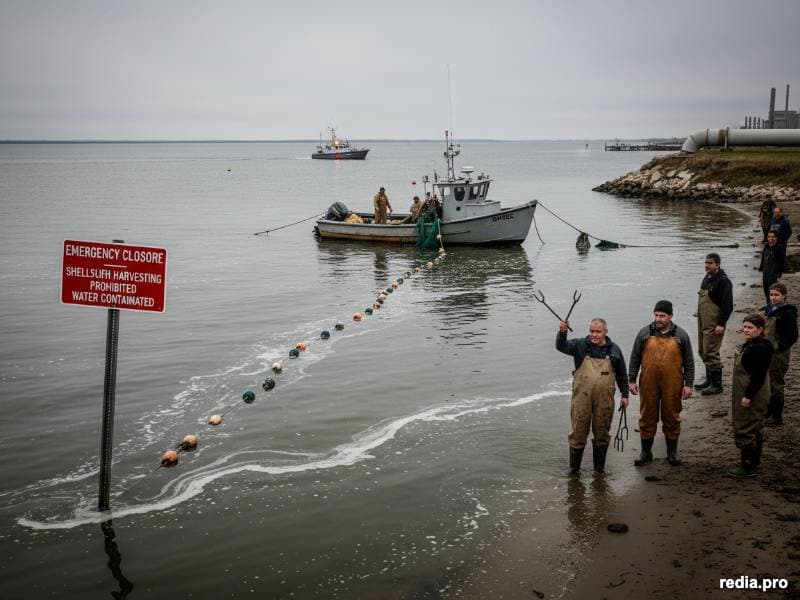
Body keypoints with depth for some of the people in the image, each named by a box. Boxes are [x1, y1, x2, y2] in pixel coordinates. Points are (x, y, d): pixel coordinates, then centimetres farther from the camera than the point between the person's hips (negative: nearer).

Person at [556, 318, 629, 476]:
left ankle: (599, 467, 25)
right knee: (578, 433, 3)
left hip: (604, 400, 2)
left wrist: (624, 394, 13)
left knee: (602, 433, 11)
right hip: (582, 399, -1)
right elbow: (561, 346, -17)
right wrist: (562, 332, -36)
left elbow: (622, 374, 13)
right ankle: (574, 467, 14)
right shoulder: (580, 345, 0)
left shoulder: (614, 350, 5)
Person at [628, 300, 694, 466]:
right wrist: (632, 380, 2)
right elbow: (635, 358, 6)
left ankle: (672, 452, 23)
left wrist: (688, 384, 0)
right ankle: (646, 452, 19)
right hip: (648, 384, 1)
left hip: (672, 386, -1)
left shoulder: (681, 335, 1)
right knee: (647, 417, 7)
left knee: (672, 417, 8)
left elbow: (689, 362, 5)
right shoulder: (645, 333, 2)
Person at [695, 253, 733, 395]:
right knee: (703, 352, 16)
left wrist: (721, 324, -22)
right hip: (703, 323, 10)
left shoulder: (723, 281, -14)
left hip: (714, 325, -9)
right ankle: (710, 380, 28)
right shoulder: (706, 278, 14)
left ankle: (717, 385, -2)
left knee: (711, 353, -9)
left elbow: (728, 305, -19)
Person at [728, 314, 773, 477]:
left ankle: (748, 466, 4)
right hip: (746, 393, 11)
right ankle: (754, 460, 32)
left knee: (745, 430, -4)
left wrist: (748, 396, -23)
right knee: (755, 428, 20)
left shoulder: (761, 348, -23)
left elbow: (759, 375, -25)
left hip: (752, 396, -11)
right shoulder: (750, 344, 9)